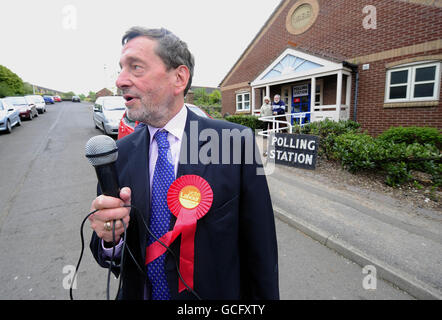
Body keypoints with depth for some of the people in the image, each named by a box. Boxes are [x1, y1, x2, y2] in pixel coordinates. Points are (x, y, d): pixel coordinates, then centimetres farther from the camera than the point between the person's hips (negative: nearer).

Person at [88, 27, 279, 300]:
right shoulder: (119, 154, -8)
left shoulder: (236, 141, -20)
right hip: (139, 292, 4)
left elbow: (259, 246, -14)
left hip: (216, 293, -2)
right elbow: (106, 254, -3)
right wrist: (109, 237, -23)